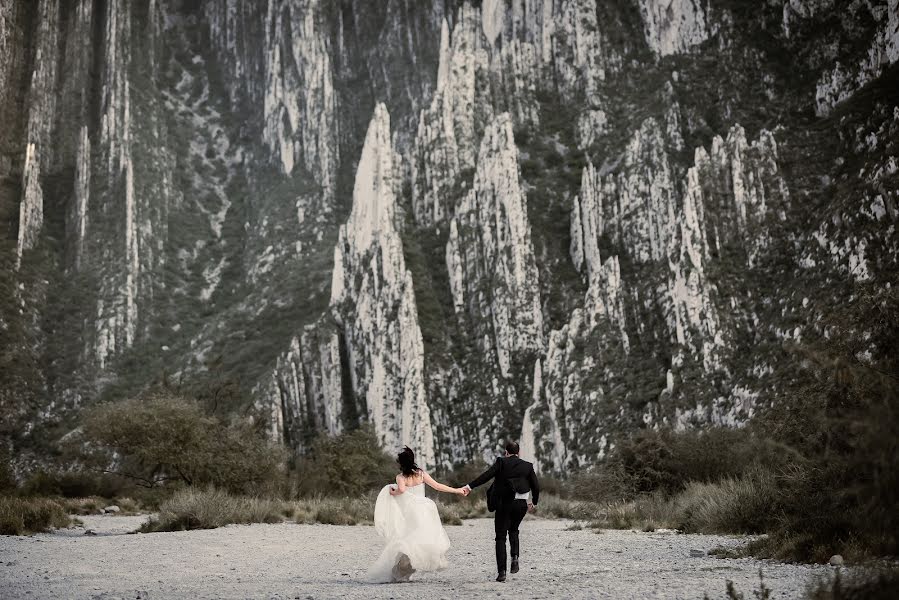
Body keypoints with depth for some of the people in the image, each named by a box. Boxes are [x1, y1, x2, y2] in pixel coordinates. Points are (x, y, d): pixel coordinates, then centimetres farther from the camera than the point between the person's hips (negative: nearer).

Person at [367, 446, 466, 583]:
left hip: (409, 513, 1)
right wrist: (457, 490, 7)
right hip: (423, 510, 0)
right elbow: (437, 486, 1)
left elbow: (401, 490, -23)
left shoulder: (400, 477, -2)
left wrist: (393, 492, -2)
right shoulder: (421, 474, 2)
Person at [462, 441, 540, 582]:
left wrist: (470, 486, -12)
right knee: (513, 530, 27)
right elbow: (536, 486, 5)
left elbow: (487, 475, -13)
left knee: (501, 537, 4)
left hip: (504, 503, -3)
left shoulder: (501, 462, -2)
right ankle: (515, 557, 3)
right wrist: (534, 503, 21)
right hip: (521, 504, 3)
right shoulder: (527, 466, 6)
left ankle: (501, 572, -2)